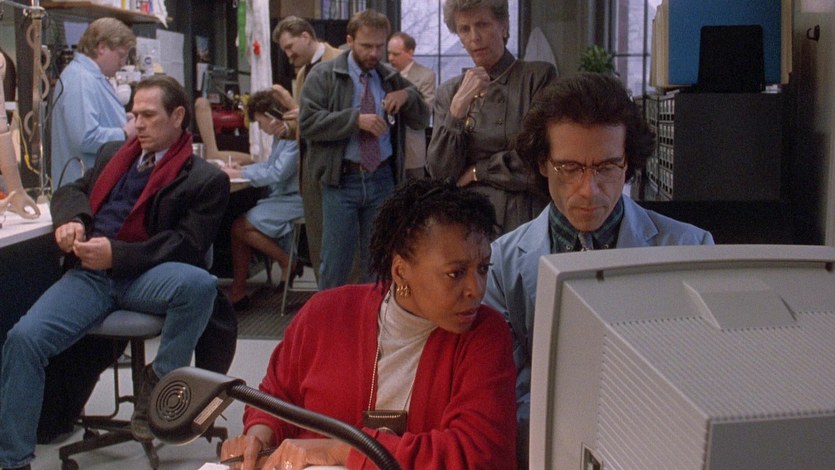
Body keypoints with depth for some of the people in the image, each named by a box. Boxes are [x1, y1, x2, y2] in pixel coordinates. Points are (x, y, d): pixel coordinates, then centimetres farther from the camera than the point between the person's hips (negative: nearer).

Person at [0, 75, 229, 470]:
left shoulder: (205, 179, 6)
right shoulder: (113, 155, 26)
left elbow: (188, 245, -4)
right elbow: (70, 191, 26)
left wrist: (116, 254, -16)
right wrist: (71, 219, -1)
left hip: (145, 275, -4)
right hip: (91, 273, 4)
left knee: (199, 284, -36)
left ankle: (156, 385, -15)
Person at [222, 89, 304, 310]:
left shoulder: (295, 135, -18)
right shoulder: (280, 135, 14)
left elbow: (277, 174, -21)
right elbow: (271, 165, 22)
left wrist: (239, 174, -11)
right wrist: (238, 169, 8)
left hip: (295, 201, -10)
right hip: (281, 198, 10)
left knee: (241, 226, -16)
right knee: (239, 225, -4)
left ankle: (288, 263, 1)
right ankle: (238, 291, -1)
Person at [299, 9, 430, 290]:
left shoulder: (391, 79, 12)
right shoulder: (324, 75, -1)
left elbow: (421, 120, 16)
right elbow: (307, 123, -12)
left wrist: (408, 95, -5)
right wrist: (356, 119, -19)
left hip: (383, 179, 4)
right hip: (342, 180, -4)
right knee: (335, 262, 1)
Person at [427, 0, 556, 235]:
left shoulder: (540, 76, -2)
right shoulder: (449, 92, 8)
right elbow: (440, 173, 0)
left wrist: (477, 171, -3)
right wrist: (458, 107, -10)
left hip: (525, 221, -2)